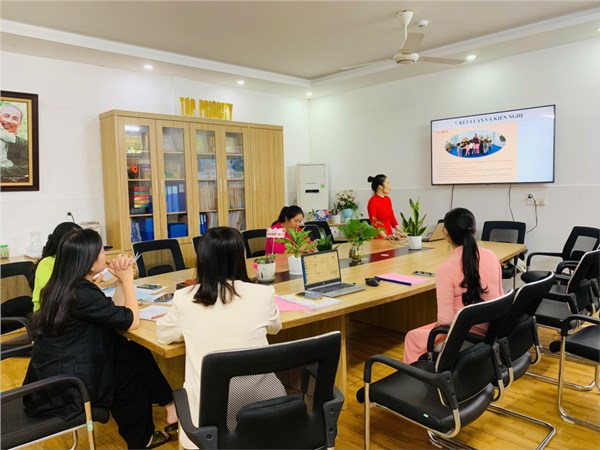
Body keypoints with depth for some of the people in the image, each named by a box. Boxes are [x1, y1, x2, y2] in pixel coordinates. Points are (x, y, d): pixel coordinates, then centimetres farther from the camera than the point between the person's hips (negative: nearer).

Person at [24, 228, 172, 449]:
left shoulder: (62, 286, 3)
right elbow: (131, 321, -16)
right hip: (64, 387, -8)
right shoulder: (82, 294, -26)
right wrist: (127, 278, -8)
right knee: (133, 372, 8)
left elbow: (113, 313, 9)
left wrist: (122, 279, -2)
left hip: (53, 377, 8)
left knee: (132, 355, 10)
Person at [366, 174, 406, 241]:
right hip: (378, 237, -6)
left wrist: (401, 232, 9)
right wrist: (385, 236, -23)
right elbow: (374, 222, -16)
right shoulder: (372, 201, -11)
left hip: (389, 235, 6)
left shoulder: (388, 199, 11)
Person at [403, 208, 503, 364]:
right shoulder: (491, 256, -3)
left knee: (412, 337, 20)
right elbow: (499, 296, 9)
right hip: (493, 330, 7)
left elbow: (445, 320, -21)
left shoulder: (446, 269, -22)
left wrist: (435, 325, 1)